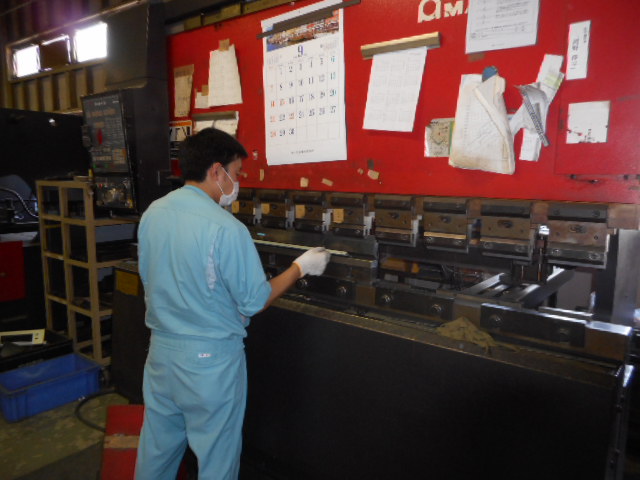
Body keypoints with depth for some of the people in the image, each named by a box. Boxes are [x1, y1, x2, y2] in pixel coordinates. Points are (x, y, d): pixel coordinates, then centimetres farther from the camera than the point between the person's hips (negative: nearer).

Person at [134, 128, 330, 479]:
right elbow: (254, 302, -15)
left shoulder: (152, 213, -2)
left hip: (161, 351, 7)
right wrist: (301, 267, -3)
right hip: (210, 360, -6)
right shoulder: (226, 229, -23)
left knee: (156, 450, 24)